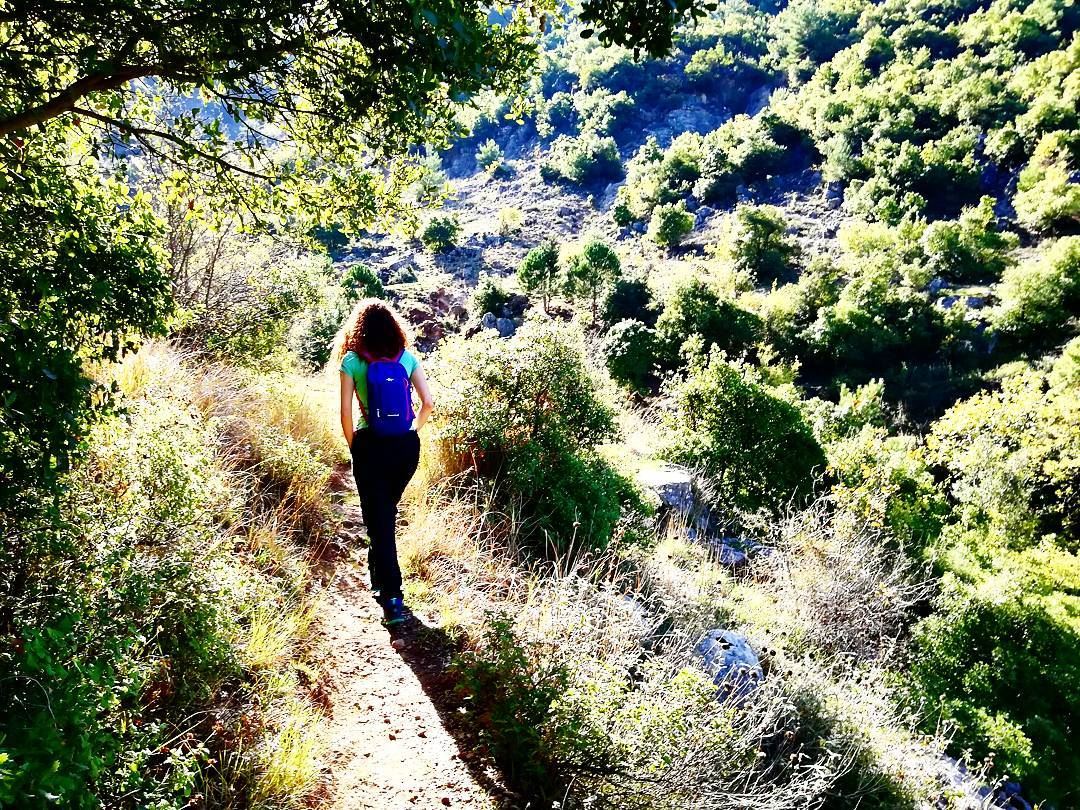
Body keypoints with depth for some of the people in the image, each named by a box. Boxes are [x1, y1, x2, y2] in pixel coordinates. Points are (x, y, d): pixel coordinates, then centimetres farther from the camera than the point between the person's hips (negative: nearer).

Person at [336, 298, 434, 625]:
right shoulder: (407, 357, 3)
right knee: (388, 511, 24)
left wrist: (353, 446, 6)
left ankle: (392, 598, -4)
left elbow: (346, 412, -8)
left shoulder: (352, 360, -4)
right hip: (406, 445, 4)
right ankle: (379, 571, 42)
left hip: (371, 445, -3)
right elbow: (428, 402, 0)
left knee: (378, 519, 2)